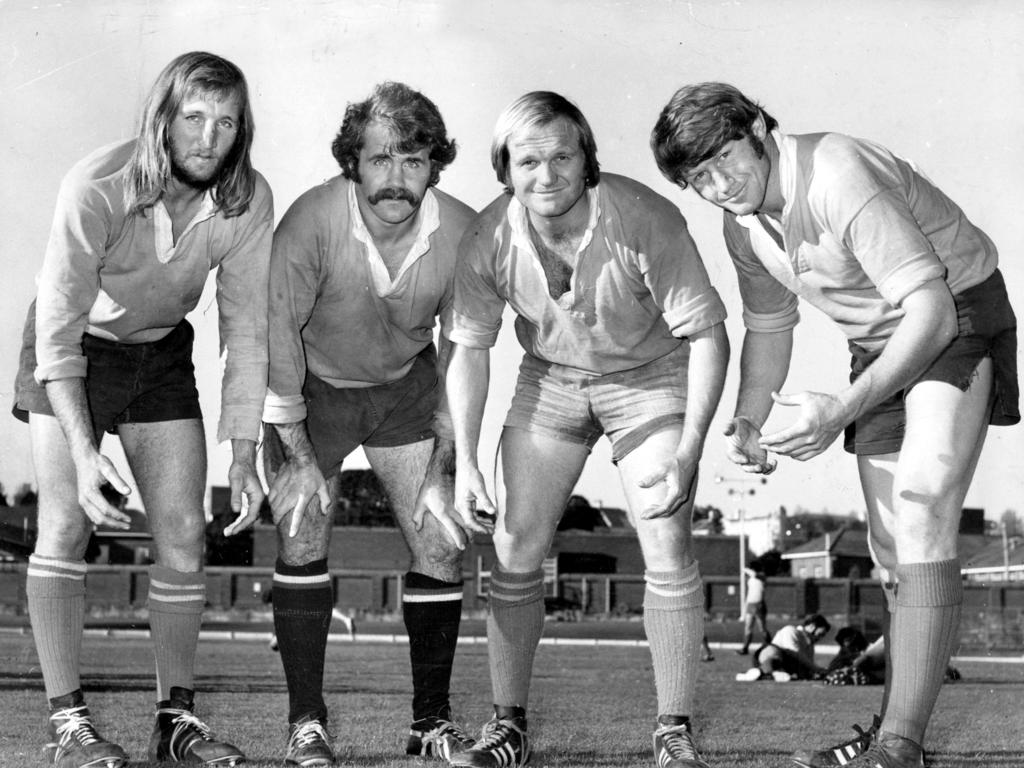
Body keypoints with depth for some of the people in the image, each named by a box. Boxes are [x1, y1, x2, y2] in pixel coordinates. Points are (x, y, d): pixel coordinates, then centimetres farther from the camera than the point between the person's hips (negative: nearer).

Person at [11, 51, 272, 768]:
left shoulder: (249, 201, -20)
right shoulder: (96, 188, -31)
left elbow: (246, 330, -12)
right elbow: (59, 326, -29)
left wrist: (244, 456, -16)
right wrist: (84, 451, -37)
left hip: (161, 353, 3)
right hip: (70, 352, -3)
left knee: (184, 533, -4)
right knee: (65, 525, -13)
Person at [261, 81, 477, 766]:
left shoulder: (462, 233, -22)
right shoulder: (313, 222, -30)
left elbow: (461, 356, -10)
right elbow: (278, 336, -19)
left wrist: (441, 473, -10)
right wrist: (297, 457, -19)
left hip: (406, 388, 2)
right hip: (314, 387, -2)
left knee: (442, 544, -4)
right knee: (303, 536, -14)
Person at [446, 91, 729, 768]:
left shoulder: (647, 222, -30)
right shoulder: (489, 242, -21)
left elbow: (707, 334, -23)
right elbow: (471, 349, -7)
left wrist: (688, 453, -28)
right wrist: (465, 463, -13)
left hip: (649, 375, -3)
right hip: (550, 379, 3)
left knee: (670, 553, -10)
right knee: (516, 551, -2)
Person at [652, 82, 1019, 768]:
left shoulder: (839, 177, -29)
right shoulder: (743, 227, -1)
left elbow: (933, 311, -32)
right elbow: (768, 327, 16)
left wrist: (844, 409, -37)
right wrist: (748, 420, -2)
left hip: (958, 318, -9)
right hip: (878, 346, 9)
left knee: (922, 510, -24)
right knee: (894, 549, 7)